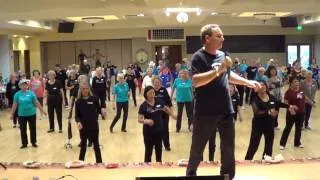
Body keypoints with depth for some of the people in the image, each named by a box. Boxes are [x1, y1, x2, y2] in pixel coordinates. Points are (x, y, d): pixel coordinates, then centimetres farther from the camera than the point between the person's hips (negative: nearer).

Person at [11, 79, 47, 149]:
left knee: (33, 128, 8)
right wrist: (12, 114, 4)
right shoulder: (17, 94, -4)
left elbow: (36, 103, -1)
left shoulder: (31, 93, -5)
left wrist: (42, 110, 0)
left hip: (31, 114, 0)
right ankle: (24, 143, 22)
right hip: (22, 115, 1)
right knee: (23, 129, 8)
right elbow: (15, 105, 2)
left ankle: (34, 142, 24)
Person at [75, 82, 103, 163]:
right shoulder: (78, 102, -3)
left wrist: (102, 110, -20)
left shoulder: (94, 99, -5)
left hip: (94, 126, 0)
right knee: (83, 145, 12)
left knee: (96, 145, 10)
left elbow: (98, 110, 3)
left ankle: (99, 162, 22)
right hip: (83, 127, 1)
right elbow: (77, 115, -2)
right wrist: (78, 122, -21)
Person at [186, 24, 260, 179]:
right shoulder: (198, 57, -13)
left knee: (228, 147, 14)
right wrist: (218, 69, -29)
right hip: (205, 112, -6)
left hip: (226, 110, 6)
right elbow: (196, 81, -27)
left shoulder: (222, 55, 8)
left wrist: (248, 82, 17)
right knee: (197, 148, 8)